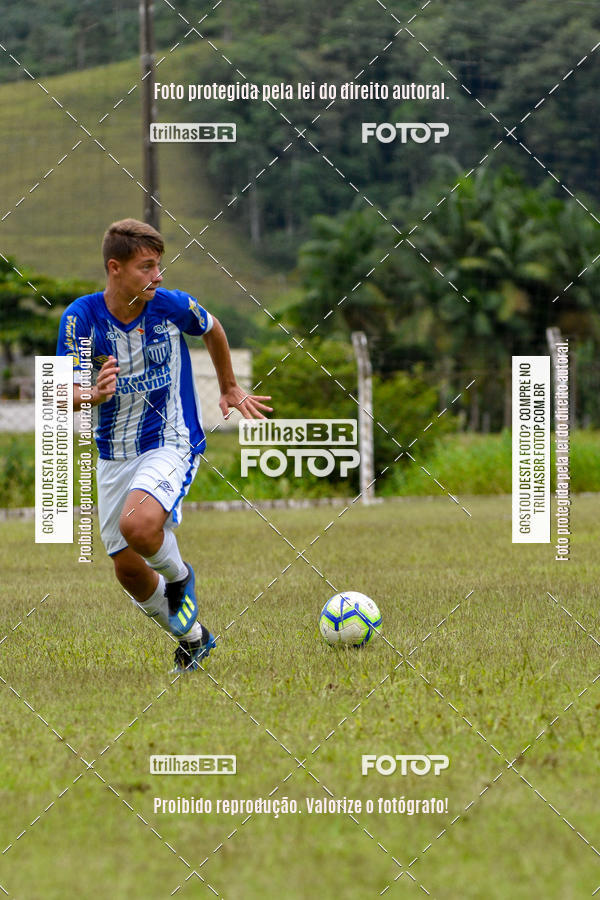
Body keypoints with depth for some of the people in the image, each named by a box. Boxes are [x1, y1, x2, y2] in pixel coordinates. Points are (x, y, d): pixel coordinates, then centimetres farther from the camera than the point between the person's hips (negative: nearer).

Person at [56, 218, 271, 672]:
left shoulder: (173, 306, -12)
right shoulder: (81, 317, -12)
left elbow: (213, 329, 12)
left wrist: (230, 388, 26)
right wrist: (94, 394, -38)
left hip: (172, 443, -3)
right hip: (114, 452, 3)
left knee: (139, 525, -31)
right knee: (127, 569, 5)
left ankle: (180, 578, 2)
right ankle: (193, 637, 31)